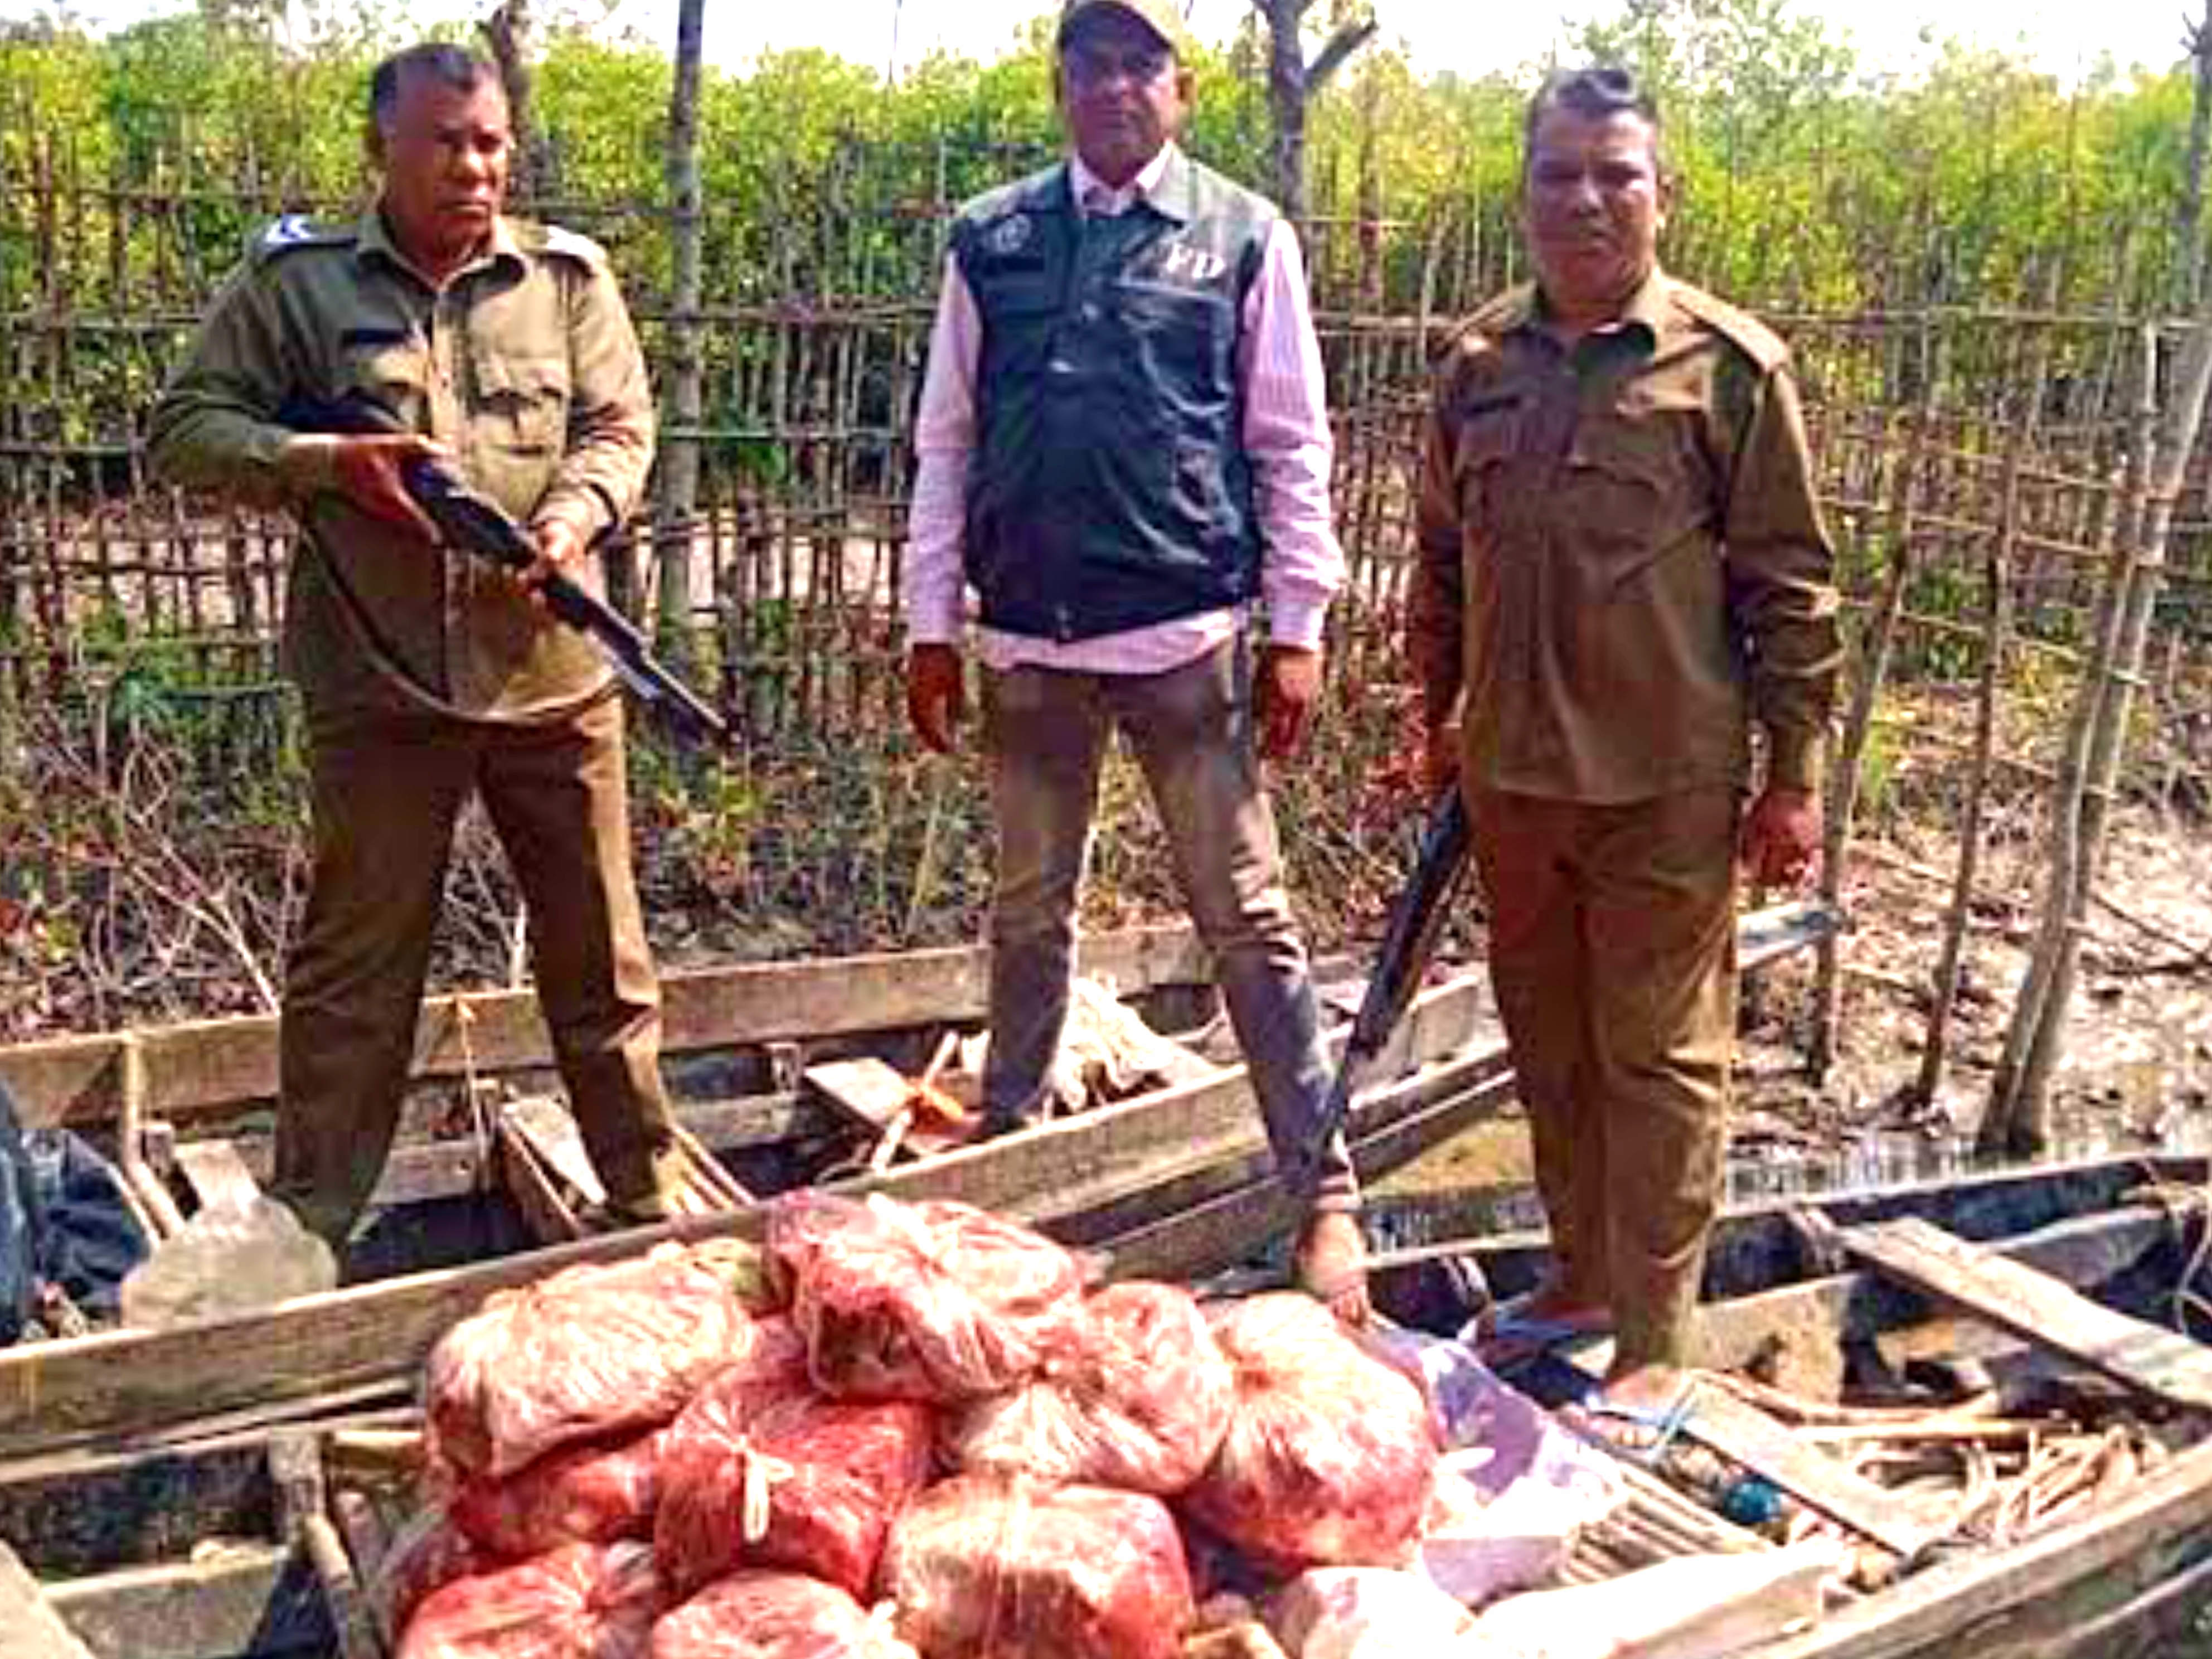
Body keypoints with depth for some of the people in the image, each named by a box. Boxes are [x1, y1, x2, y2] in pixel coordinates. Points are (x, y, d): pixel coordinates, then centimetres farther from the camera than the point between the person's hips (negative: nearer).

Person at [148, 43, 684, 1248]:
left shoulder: (567, 277, 8)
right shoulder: (296, 282, 3)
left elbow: (621, 425, 6)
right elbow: (187, 431, 4)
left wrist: (578, 512, -15)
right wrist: (329, 466, -12)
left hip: (553, 674, 2)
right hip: (378, 686, -1)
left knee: (600, 952, 10)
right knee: (356, 966, 8)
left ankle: (649, 1197, 26)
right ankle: (306, 1234, 22)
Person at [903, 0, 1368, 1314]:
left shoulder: (1245, 238, 2)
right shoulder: (992, 241, 9)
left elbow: (1293, 448, 2)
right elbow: (947, 441, 10)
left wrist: (1299, 627, -3)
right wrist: (933, 622, 7)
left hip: (1190, 638, -3)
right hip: (1029, 637, 3)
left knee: (1249, 917, 0)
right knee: (1030, 911, 16)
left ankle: (1326, 1194, 8)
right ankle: (1004, 1147, 33)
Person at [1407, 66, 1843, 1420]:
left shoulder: (1731, 368, -6)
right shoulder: (1478, 365, 7)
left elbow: (1790, 588, -5)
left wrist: (1795, 776, -6)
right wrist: (1439, 713, 17)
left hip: (1669, 787, -5)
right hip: (1510, 775, 5)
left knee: (1661, 1058, 2)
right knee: (1549, 1044, 16)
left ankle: (1657, 1344, 14)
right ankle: (1582, 1279, 34)